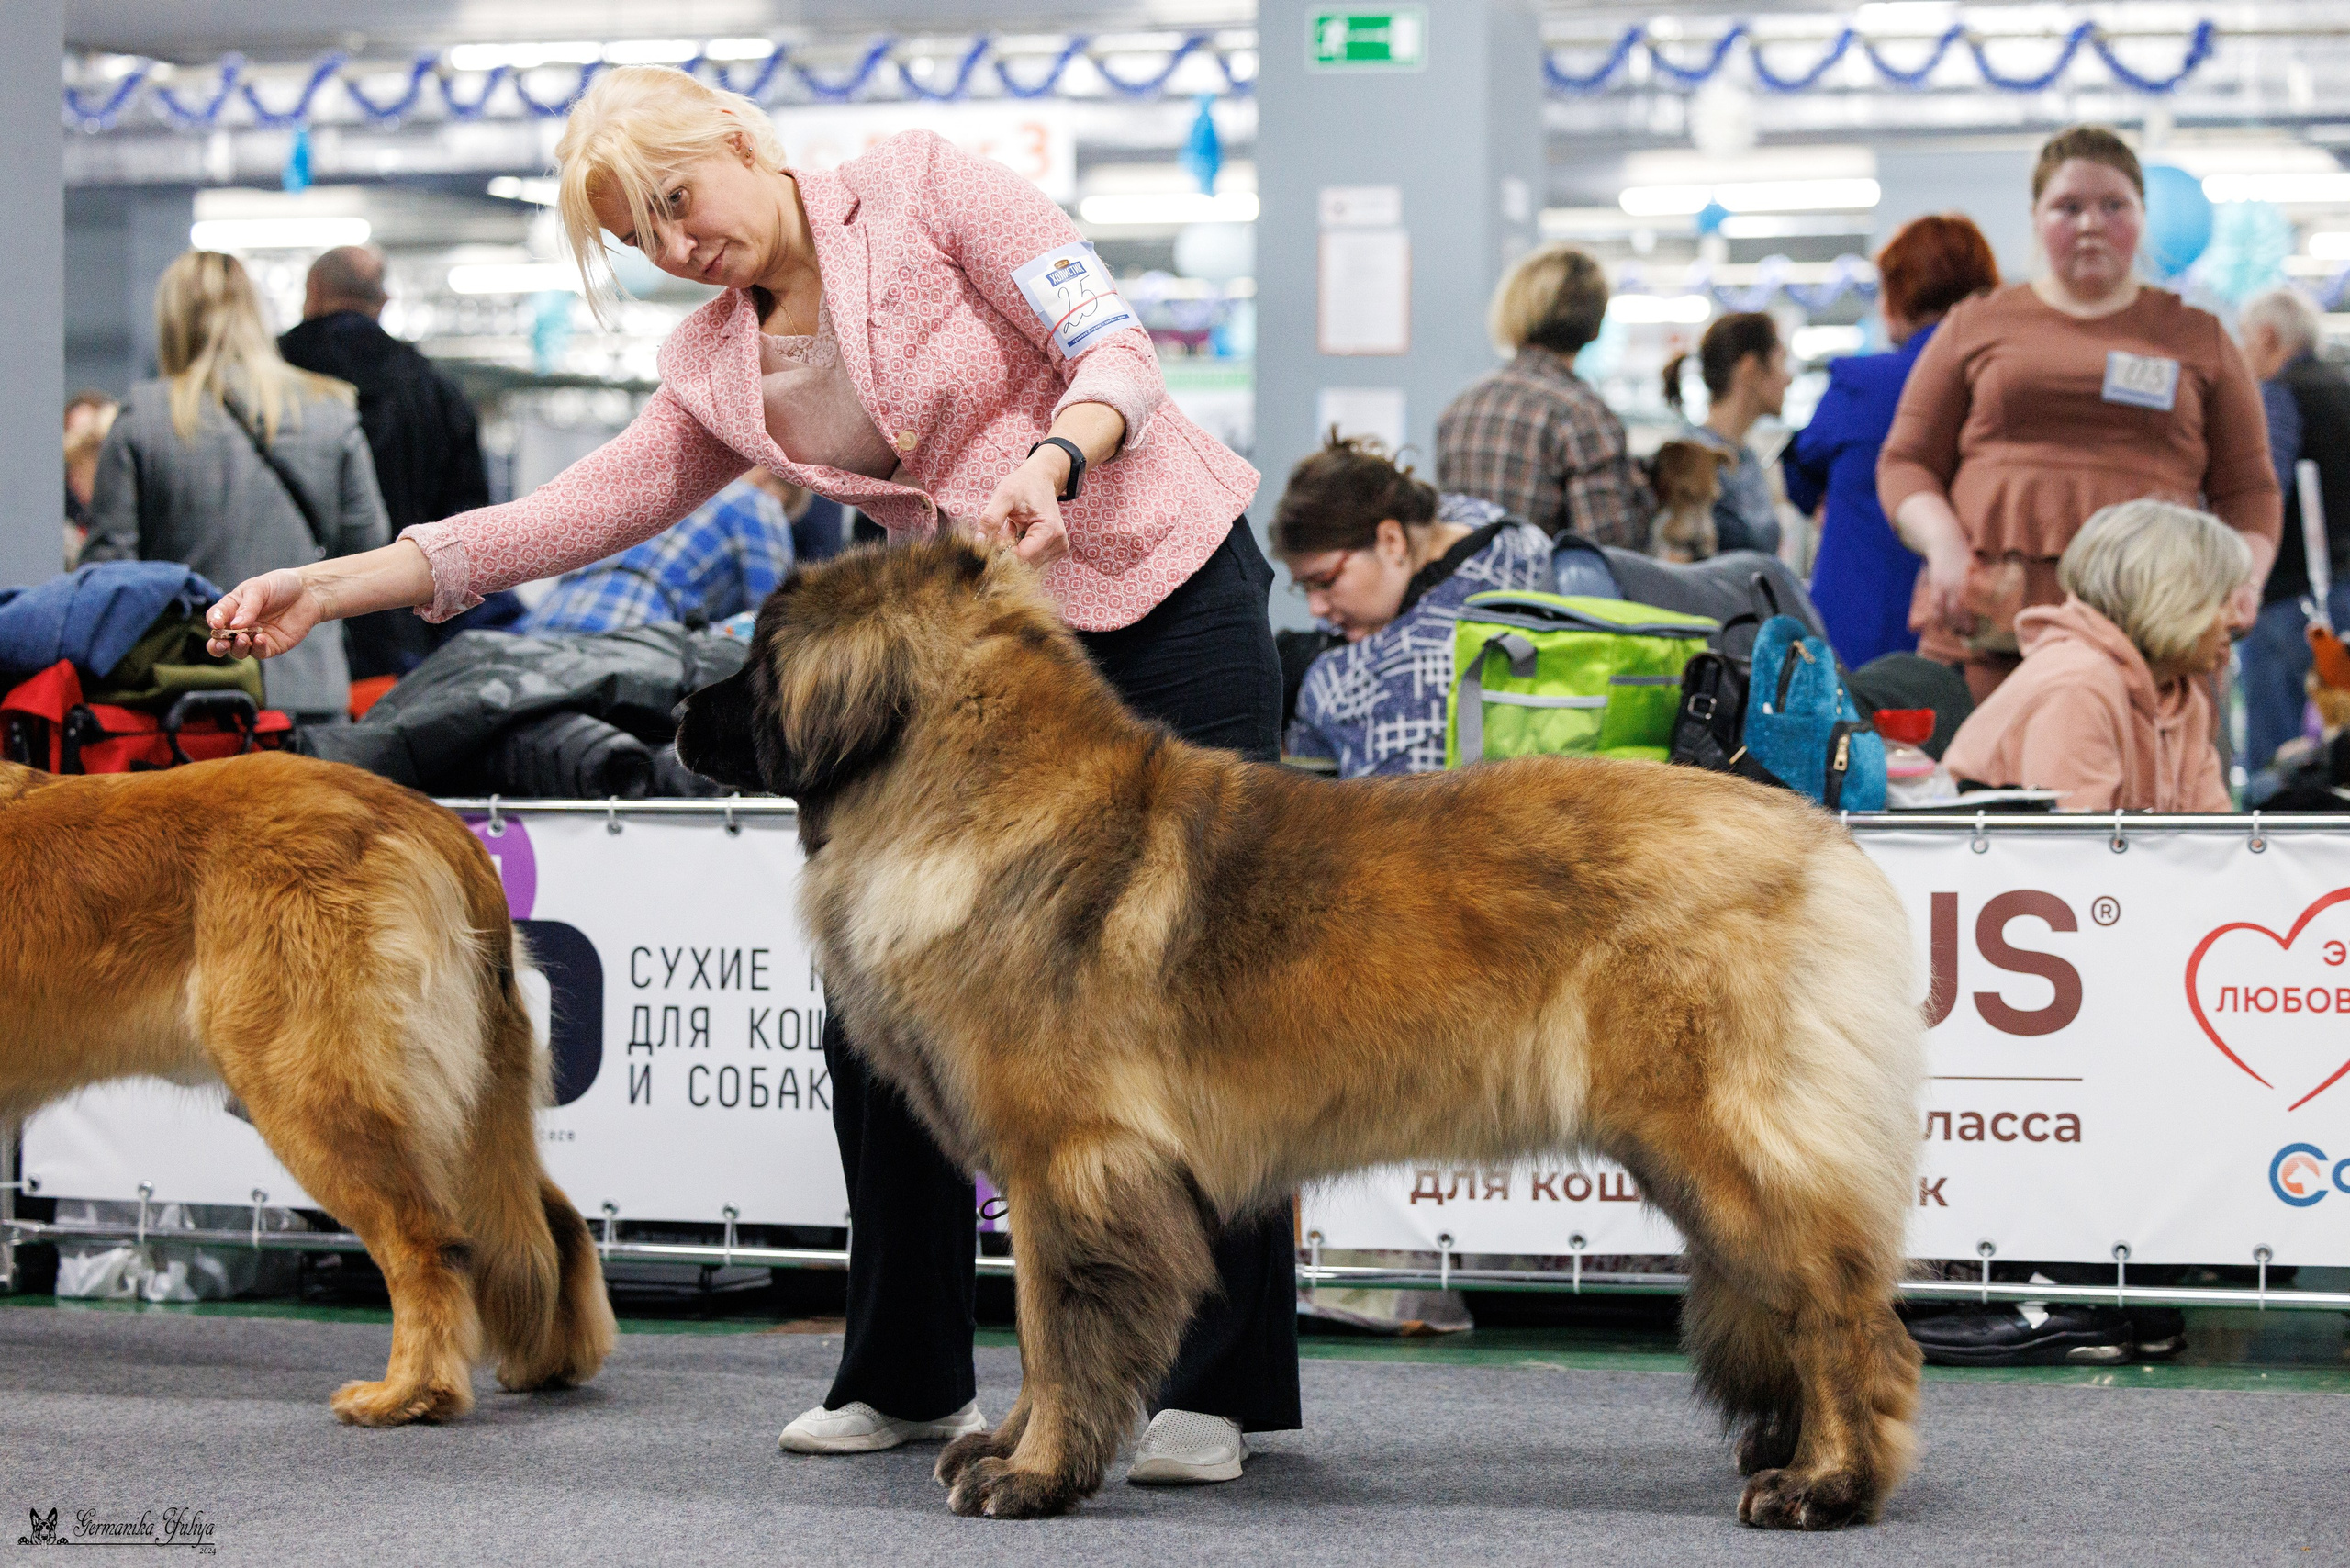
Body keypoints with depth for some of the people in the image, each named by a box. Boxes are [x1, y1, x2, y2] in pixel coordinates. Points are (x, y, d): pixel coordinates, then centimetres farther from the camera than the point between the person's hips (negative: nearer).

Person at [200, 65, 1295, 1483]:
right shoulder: (720, 372, 10)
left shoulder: (927, 187, -6)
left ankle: (1223, 1390, 1)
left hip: (1171, 586, -6)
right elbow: (583, 510, 6)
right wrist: (337, 585, 0)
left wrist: (1051, 460, -32)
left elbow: (1118, 352, -11)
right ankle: (912, 1380, 14)